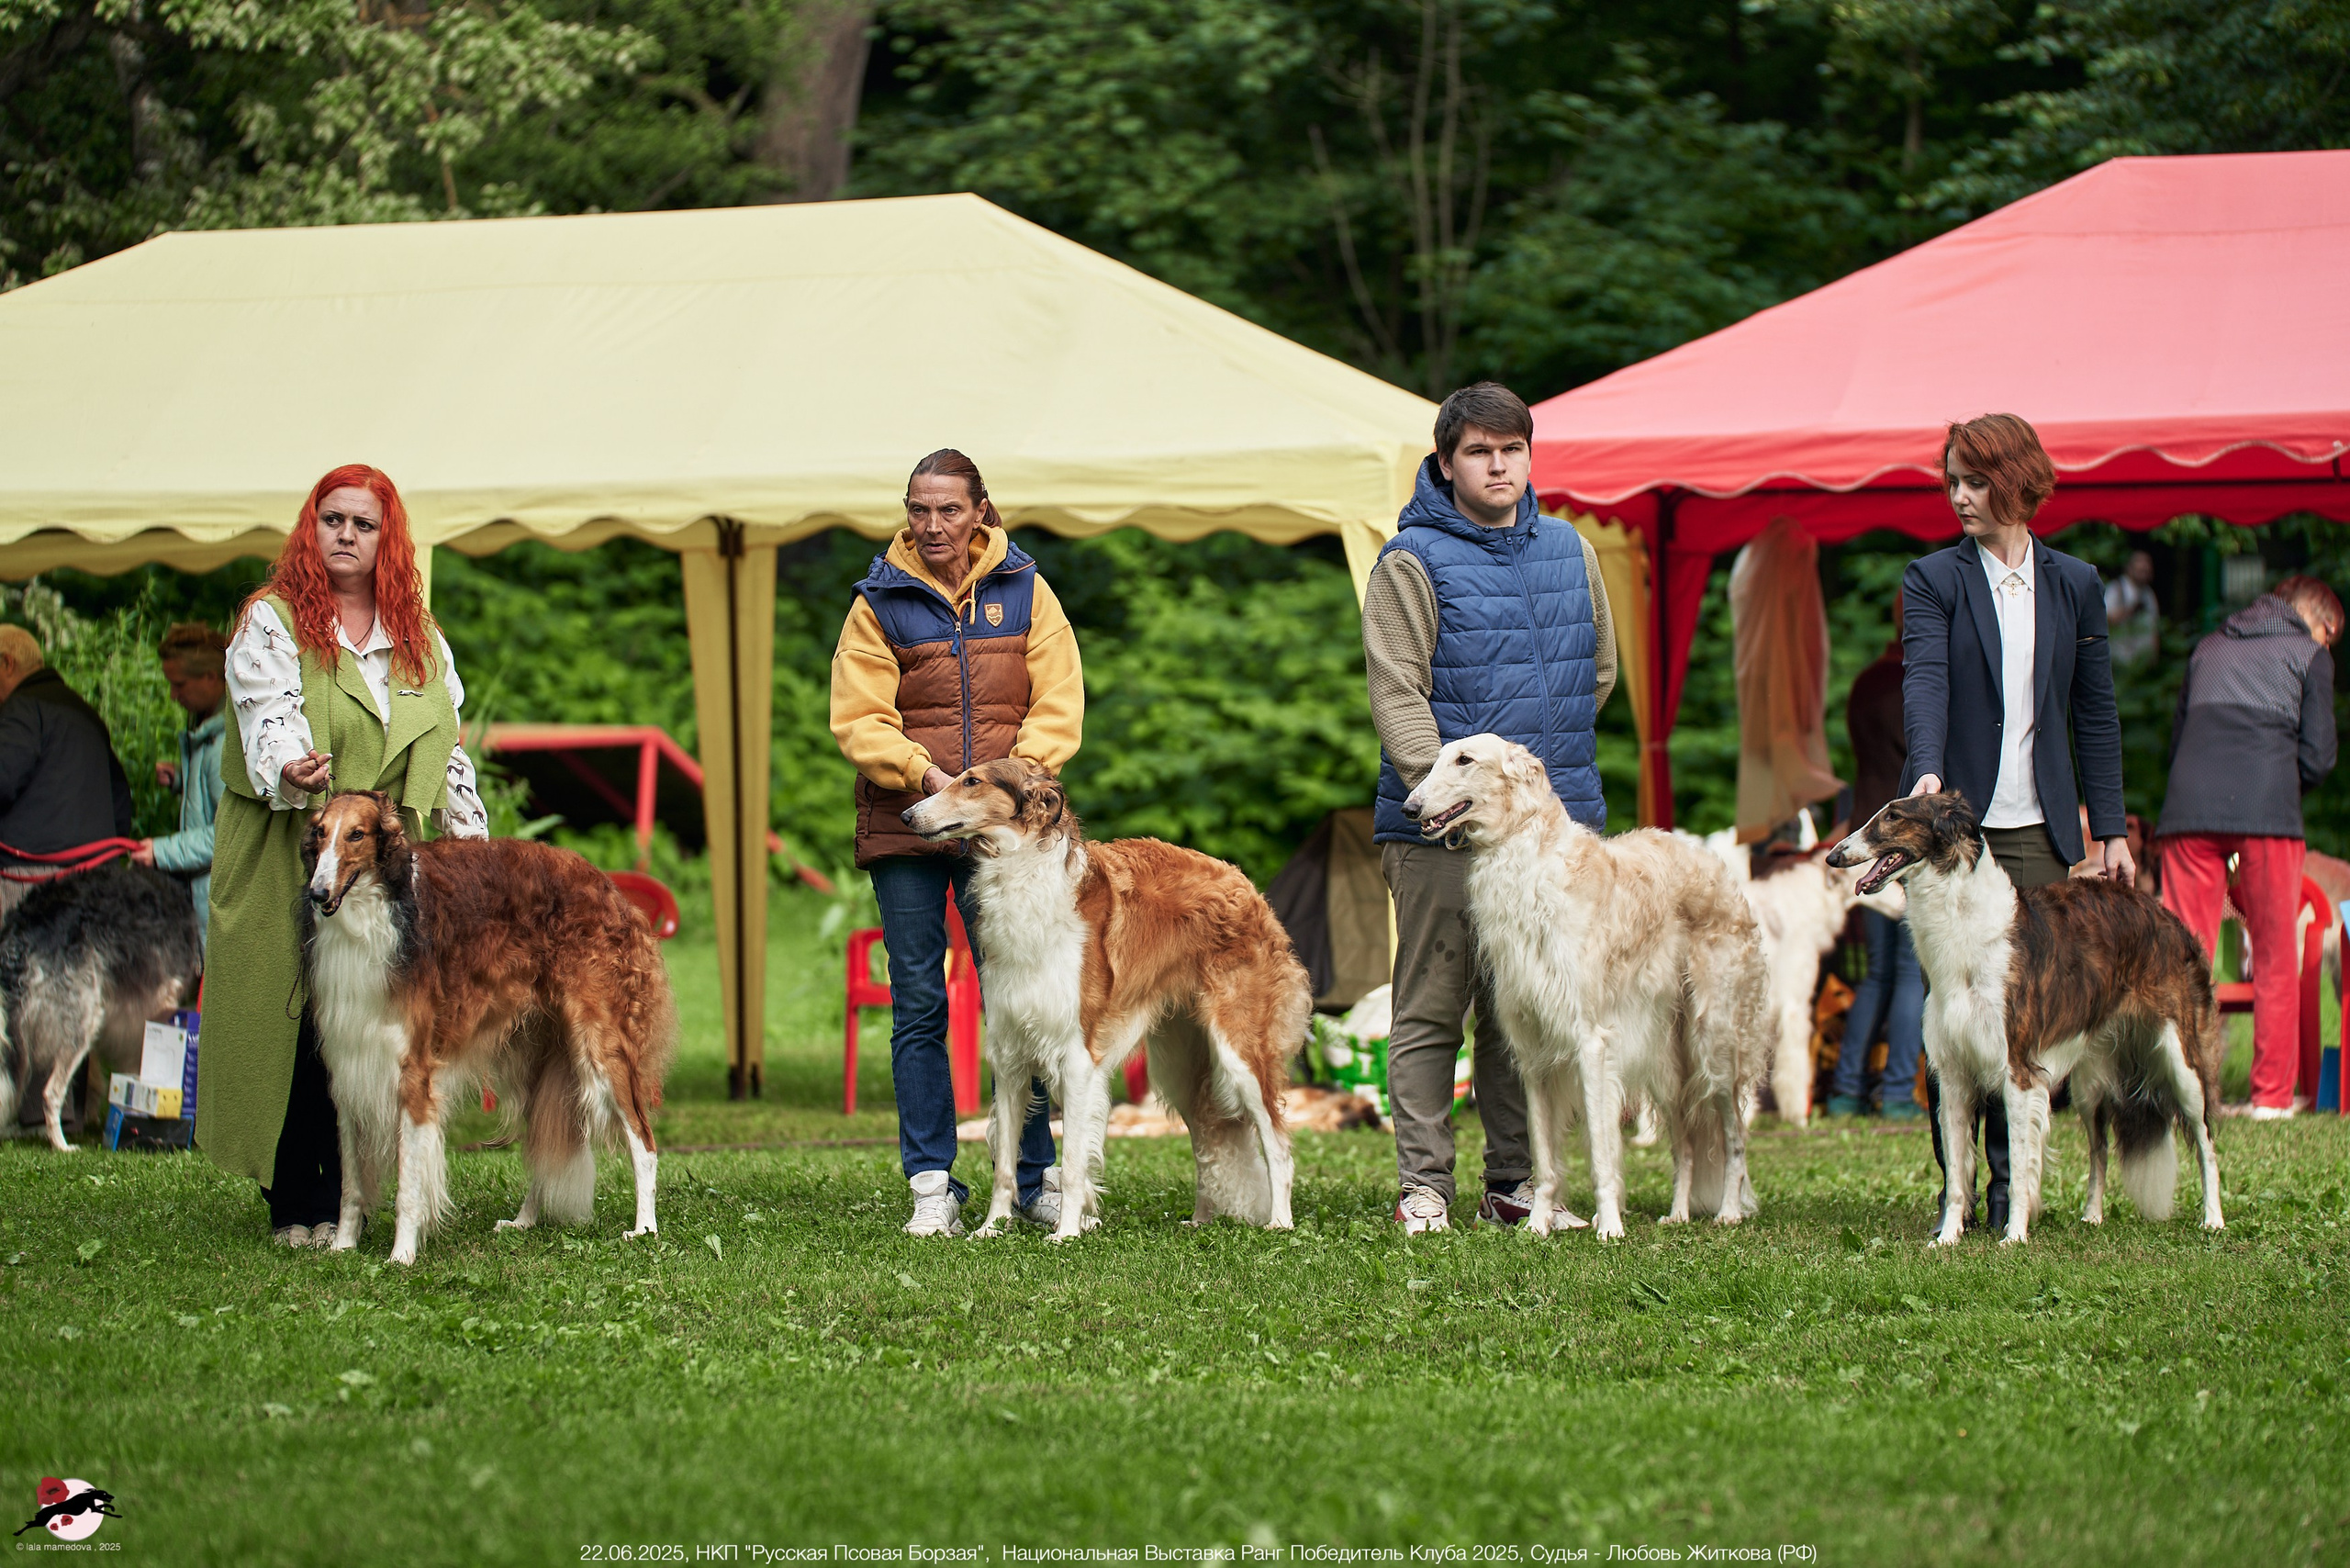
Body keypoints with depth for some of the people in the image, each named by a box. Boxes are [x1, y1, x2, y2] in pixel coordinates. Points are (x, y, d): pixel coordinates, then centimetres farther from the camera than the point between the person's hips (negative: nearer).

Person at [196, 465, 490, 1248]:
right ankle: (291, 1204, -2)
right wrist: (289, 769, -38)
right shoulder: (272, 622, 0)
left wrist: (470, 840, 12)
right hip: (285, 859, -4)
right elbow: (269, 712, -18)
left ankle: (343, 1198, 1)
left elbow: (447, 745, 19)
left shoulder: (420, 638, 16)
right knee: (287, 1020, -7)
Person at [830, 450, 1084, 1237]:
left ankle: (1036, 1178, 8)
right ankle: (932, 1187, 5)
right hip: (904, 821, 0)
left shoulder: (1024, 592, 9)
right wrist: (926, 776, -15)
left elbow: (1056, 707, 4)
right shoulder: (880, 603, 6)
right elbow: (859, 720, 0)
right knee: (918, 1005, 1)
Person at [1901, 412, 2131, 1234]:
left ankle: (2011, 1181, 6)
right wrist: (1928, 771, -32)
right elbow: (1925, 679, -14)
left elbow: (2095, 712, 13)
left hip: (2037, 828, 2)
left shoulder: (2073, 585, 11)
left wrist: (2111, 827, 9)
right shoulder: (1933, 580, 3)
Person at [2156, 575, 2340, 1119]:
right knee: (2274, 957, 5)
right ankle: (2272, 1095, 4)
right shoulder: (2311, 653, 14)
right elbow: (2317, 757, 7)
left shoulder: (2208, 649, 26)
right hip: (2268, 810, -3)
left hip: (2189, 809, 3)